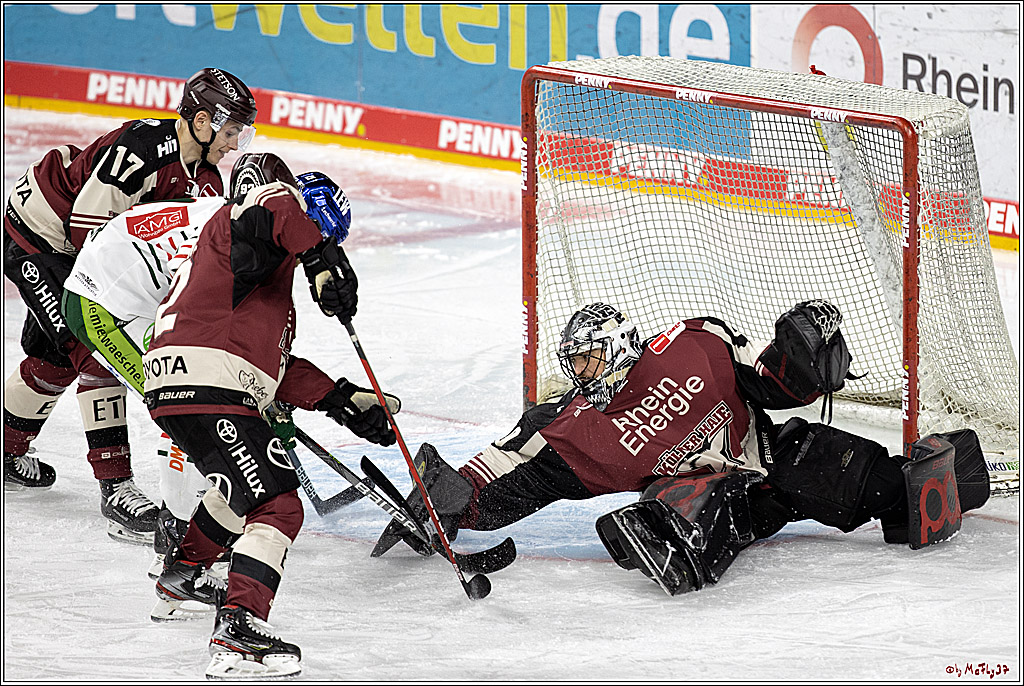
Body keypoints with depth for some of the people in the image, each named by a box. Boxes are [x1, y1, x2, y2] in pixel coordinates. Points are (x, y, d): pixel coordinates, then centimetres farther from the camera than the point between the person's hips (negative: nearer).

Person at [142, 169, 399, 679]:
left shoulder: (270, 273, 32)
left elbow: (280, 367, 29)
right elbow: (275, 207, -25)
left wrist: (342, 399, 24)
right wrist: (323, 260, -28)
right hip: (206, 385, -11)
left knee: (244, 486, 34)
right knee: (276, 504, -15)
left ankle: (182, 573, 49)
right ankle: (238, 631, -25)